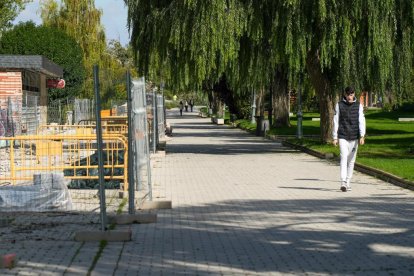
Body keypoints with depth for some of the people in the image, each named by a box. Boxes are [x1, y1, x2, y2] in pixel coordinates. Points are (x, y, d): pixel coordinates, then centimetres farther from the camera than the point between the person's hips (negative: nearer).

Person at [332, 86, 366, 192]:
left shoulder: (358, 105, 5)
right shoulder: (339, 105, 3)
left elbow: (361, 121, -1)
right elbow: (336, 122, 5)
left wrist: (362, 136, -12)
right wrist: (335, 137, 2)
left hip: (354, 137, 2)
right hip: (342, 137, -2)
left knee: (351, 160, 8)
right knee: (344, 158, -14)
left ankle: (348, 182, 19)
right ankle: (343, 183, -20)